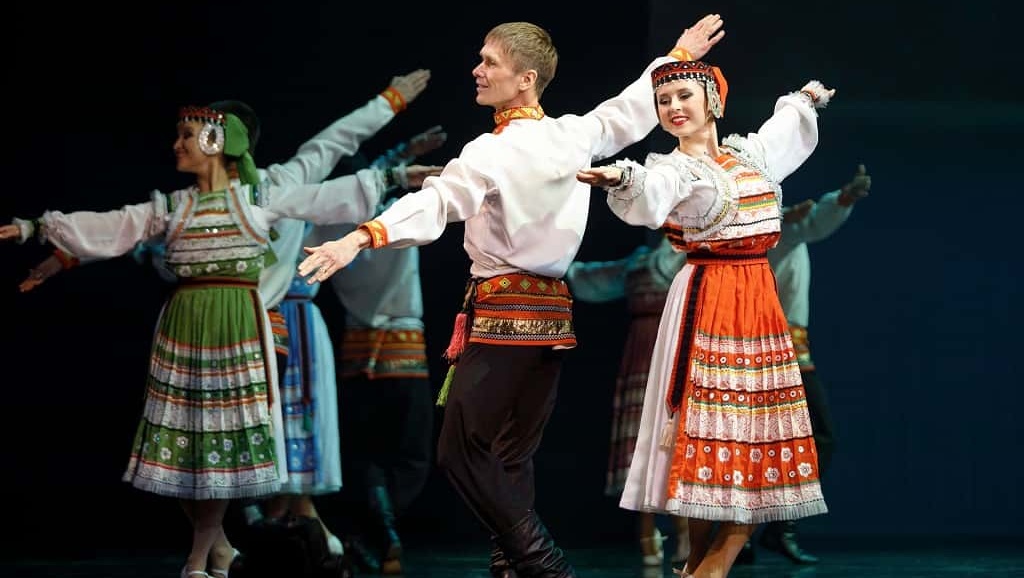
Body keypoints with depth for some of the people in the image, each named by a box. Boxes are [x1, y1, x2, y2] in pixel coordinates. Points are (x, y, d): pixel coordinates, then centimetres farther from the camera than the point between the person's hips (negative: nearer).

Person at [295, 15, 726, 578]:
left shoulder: (494, 152, -15)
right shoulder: (575, 135, 7)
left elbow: (436, 202, -29)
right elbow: (630, 110, 24)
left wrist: (360, 238, -40)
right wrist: (680, 53, 40)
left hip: (503, 314, -8)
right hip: (552, 314, 8)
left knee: (462, 452, -6)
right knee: (511, 458, 11)